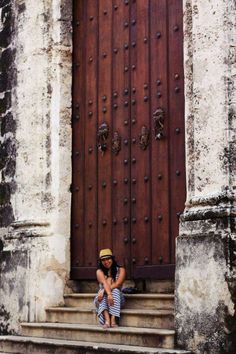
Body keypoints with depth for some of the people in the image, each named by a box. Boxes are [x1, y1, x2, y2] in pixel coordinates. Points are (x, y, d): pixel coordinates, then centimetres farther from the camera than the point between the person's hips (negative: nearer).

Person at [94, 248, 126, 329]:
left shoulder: (120, 270, -2)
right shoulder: (100, 271, -3)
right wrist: (109, 294, -42)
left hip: (117, 297, 0)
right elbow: (104, 283, -22)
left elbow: (117, 284, -18)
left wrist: (103, 291, -30)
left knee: (115, 290, -31)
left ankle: (113, 320, -46)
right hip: (103, 299, 0)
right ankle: (107, 321, -50)